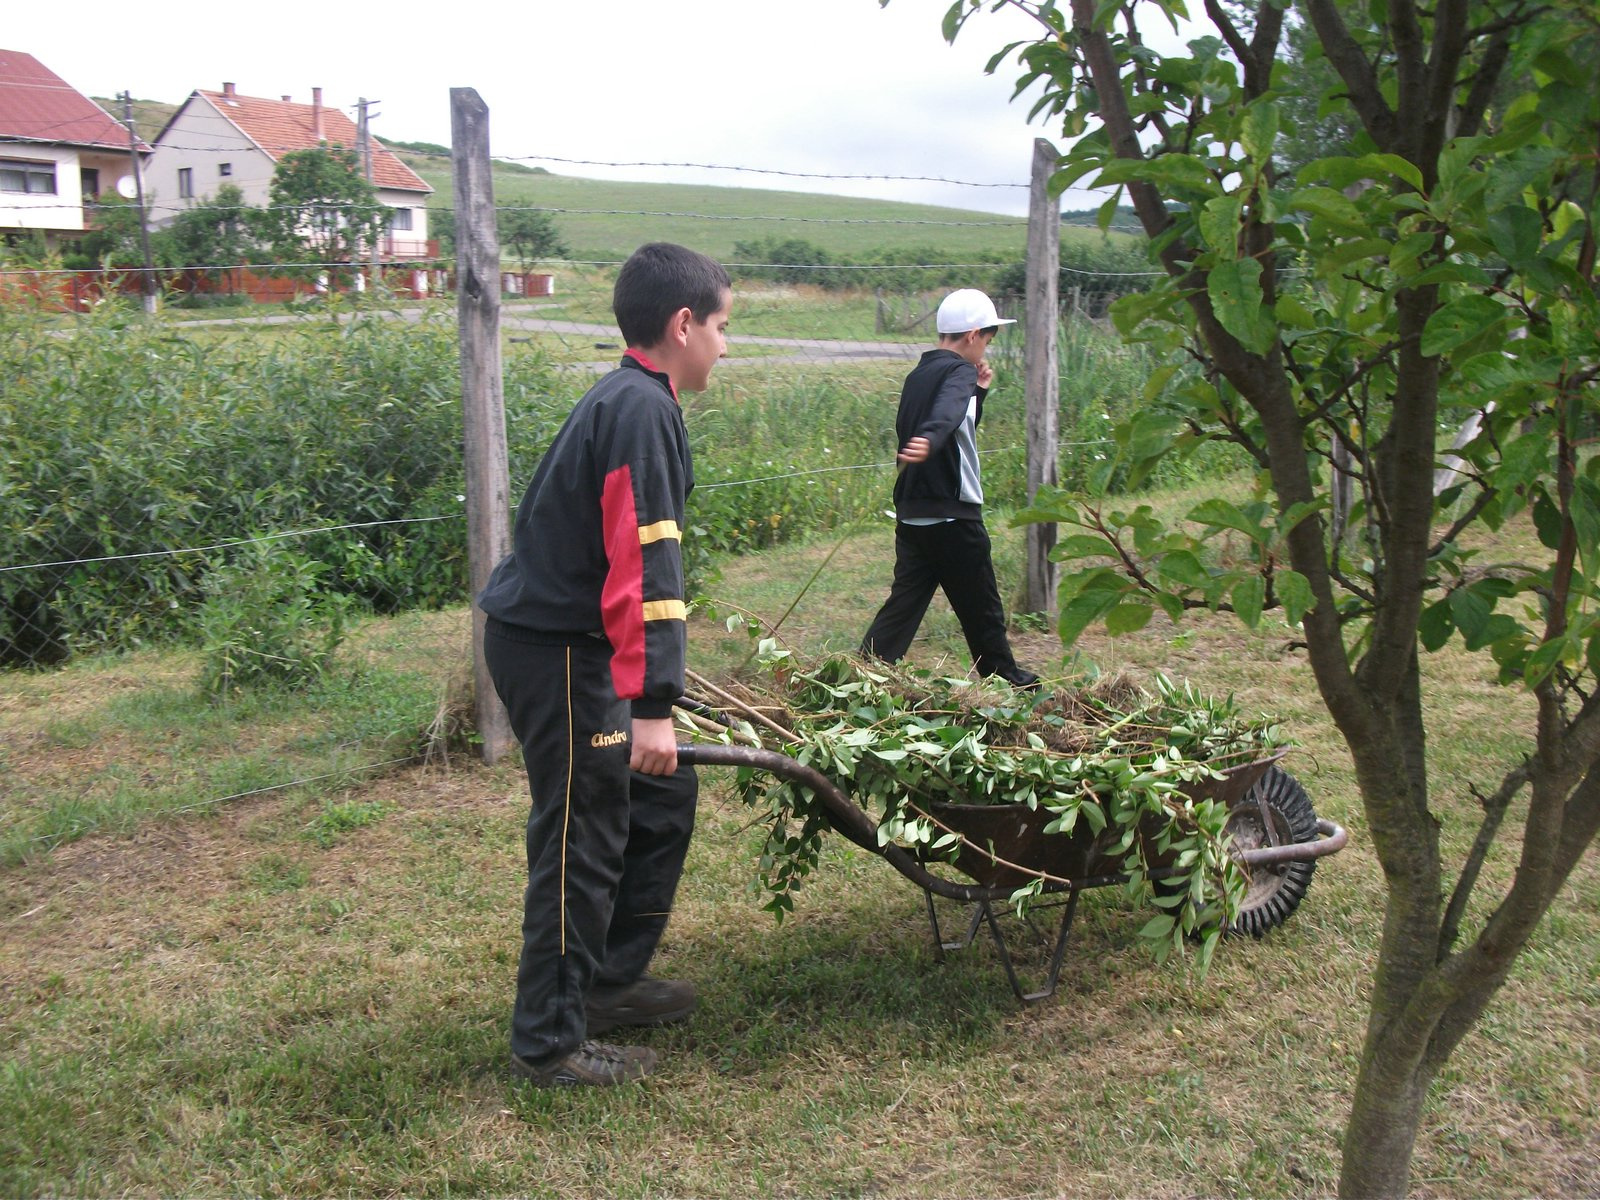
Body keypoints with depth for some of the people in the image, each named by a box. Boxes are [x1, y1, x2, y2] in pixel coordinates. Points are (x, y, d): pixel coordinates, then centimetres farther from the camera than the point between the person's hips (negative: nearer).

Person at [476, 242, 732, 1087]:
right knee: (582, 839, 0)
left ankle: (609, 982, 31)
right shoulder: (641, 410, -18)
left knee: (661, 798, 17)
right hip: (555, 648, -10)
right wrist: (651, 704, -27)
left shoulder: (625, 401, 15)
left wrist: (653, 683, 31)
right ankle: (548, 1040, 14)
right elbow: (640, 567, -25)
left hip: (571, 643, 10)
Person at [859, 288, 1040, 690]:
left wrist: (977, 392, 19)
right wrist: (929, 440, -54)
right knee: (982, 608, 9)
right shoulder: (959, 372, -12)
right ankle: (1007, 679, 25)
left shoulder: (918, 376, 15)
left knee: (904, 603, 7)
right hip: (953, 517, -8)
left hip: (911, 516, 8)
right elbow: (946, 415, -36)